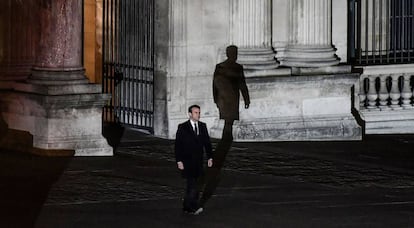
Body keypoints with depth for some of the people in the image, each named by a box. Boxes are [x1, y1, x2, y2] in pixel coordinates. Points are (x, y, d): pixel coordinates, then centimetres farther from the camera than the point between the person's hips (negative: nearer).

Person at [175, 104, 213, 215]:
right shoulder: (182, 127, -4)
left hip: (198, 161, 5)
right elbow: (178, 145, -6)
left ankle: (187, 207, 16)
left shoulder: (202, 126, 10)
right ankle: (193, 207, -20)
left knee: (191, 185, 9)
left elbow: (207, 142, 13)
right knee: (192, 184, -16)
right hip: (187, 161, -5)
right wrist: (179, 161, -12)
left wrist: (210, 157, 5)